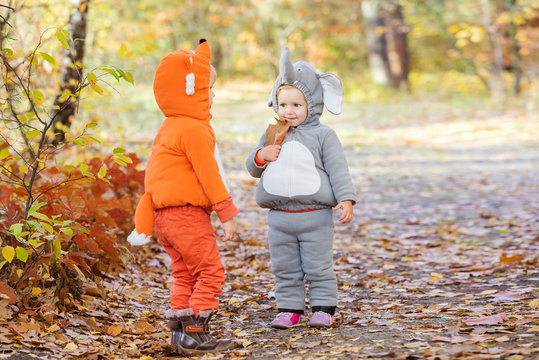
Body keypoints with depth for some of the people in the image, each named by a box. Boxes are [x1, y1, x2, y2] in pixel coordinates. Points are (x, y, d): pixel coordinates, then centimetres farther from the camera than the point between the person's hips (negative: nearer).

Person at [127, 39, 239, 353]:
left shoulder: (168, 129, 17)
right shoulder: (194, 130, -15)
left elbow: (152, 180, 18)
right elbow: (208, 174, -17)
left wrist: (143, 224, 20)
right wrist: (227, 213, -12)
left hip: (165, 215, 10)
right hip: (187, 213, -10)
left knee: (184, 274, 16)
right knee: (210, 271, -5)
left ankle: (179, 332, 17)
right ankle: (195, 333, -6)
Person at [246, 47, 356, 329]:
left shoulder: (323, 135, -3)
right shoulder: (272, 136, 10)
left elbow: (338, 169, -6)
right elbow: (252, 169, 13)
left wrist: (346, 200, -17)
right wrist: (260, 156, -9)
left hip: (315, 216, -4)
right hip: (280, 217, 4)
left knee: (318, 267, 2)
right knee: (284, 269, 9)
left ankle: (323, 308, 14)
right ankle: (289, 309, 18)